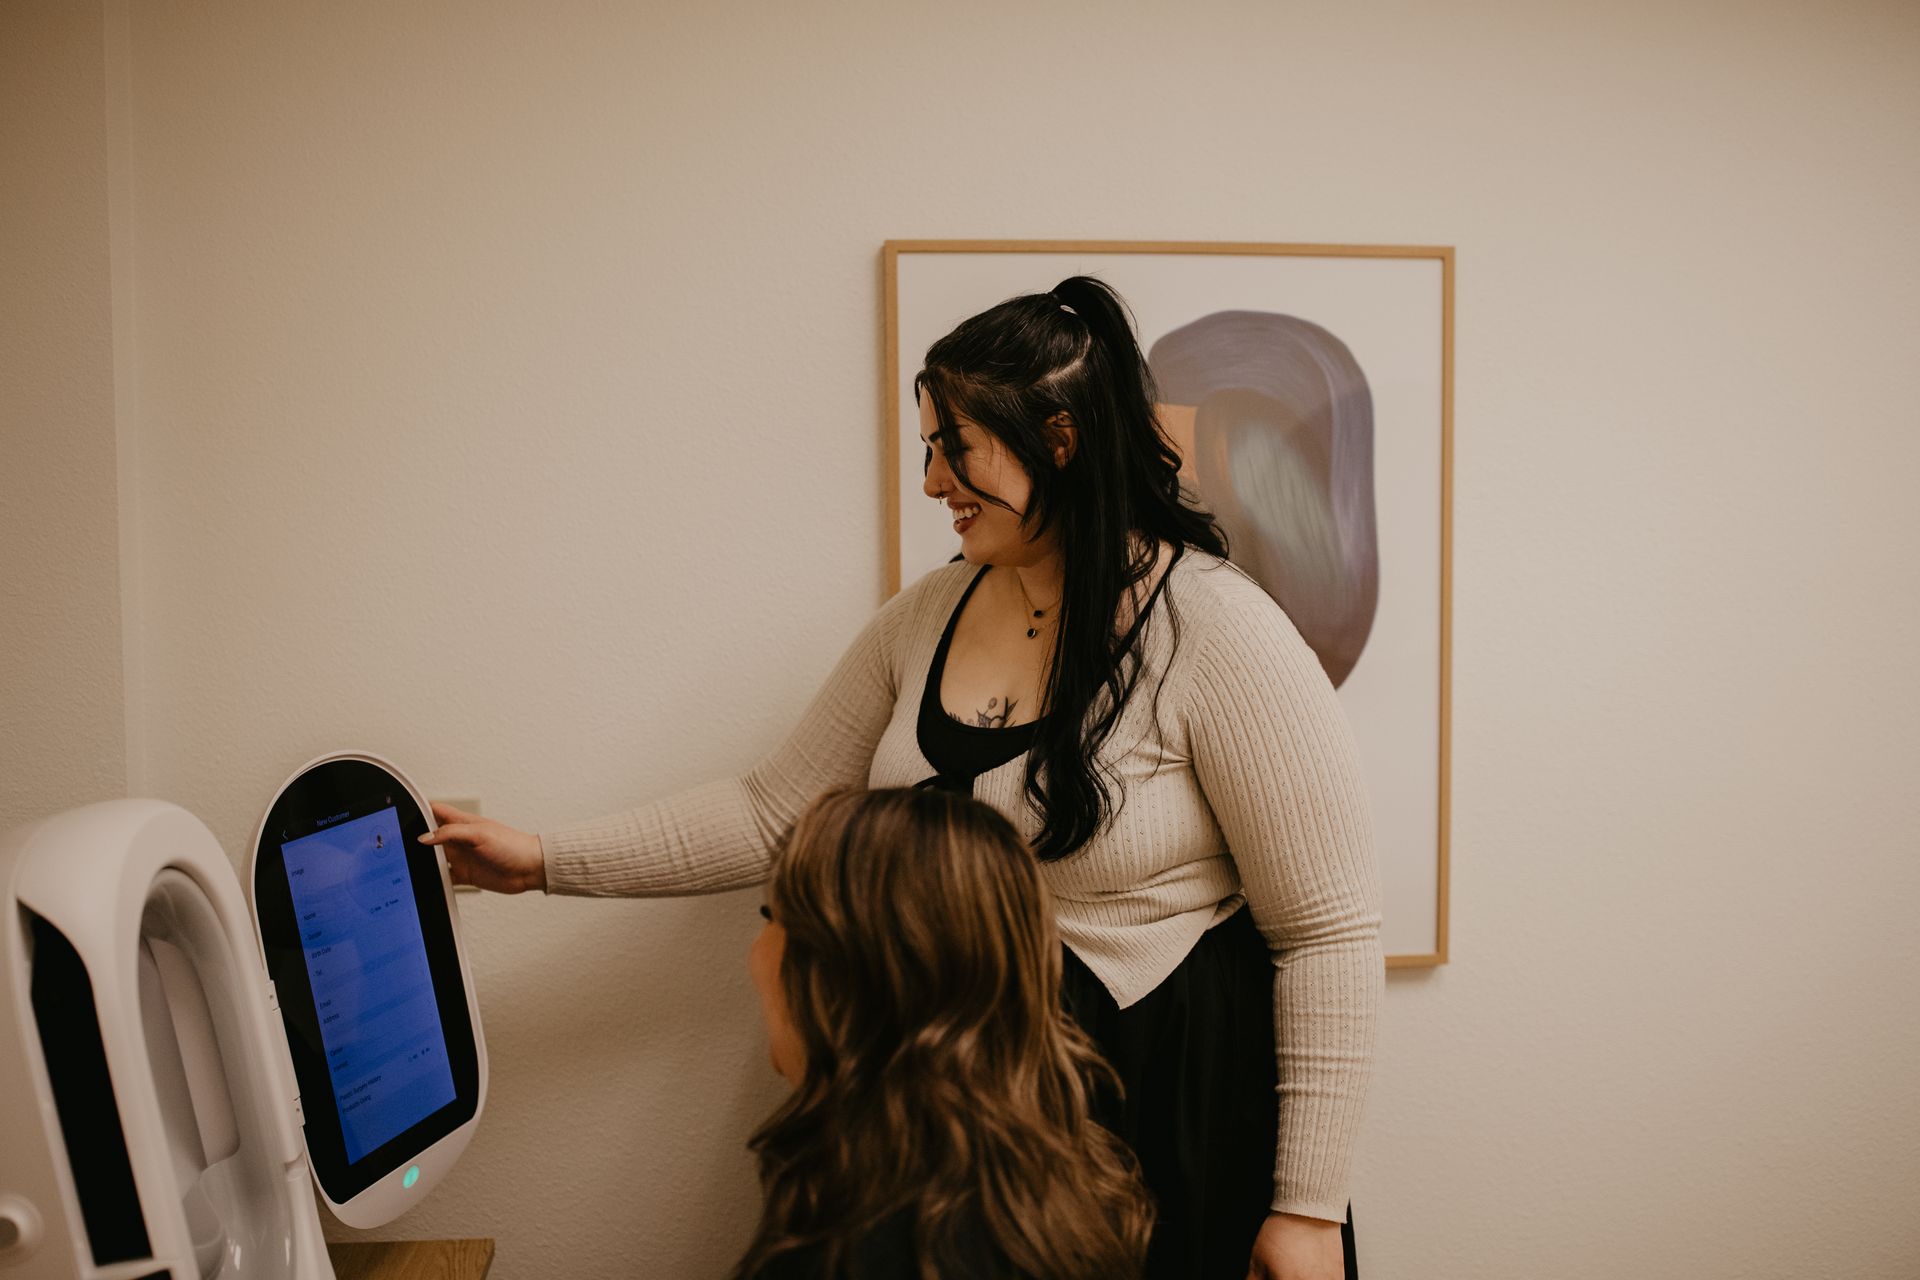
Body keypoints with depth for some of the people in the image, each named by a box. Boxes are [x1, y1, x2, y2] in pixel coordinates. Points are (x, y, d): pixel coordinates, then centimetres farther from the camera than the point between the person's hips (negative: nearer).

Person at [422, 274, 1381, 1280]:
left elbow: (1328, 932, -17)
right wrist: (545, 860, -2)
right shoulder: (931, 614, 1)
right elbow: (775, 811, 4)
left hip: (1179, 1110, -5)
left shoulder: (1217, 634, -19)